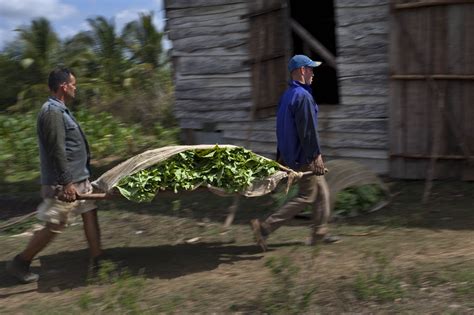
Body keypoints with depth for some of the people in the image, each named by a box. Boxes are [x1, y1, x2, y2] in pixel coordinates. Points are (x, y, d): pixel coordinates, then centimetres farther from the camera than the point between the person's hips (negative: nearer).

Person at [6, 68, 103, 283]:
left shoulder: (60, 110, 13)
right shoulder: (52, 112, -20)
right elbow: (57, 151, -24)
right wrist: (66, 183, -24)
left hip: (78, 178, 10)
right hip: (64, 183, -10)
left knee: (90, 213, 10)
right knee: (54, 226, -1)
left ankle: (97, 261, 16)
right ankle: (19, 263, 13)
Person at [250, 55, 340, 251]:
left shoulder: (287, 95, 13)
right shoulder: (302, 96, -19)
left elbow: (282, 128, 17)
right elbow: (308, 130, -22)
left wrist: (281, 155, 20)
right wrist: (316, 154, -19)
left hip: (291, 154, 10)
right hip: (303, 156, -10)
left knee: (322, 192, 17)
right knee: (306, 197, -4)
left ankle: (319, 233, 23)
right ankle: (265, 228, -6)